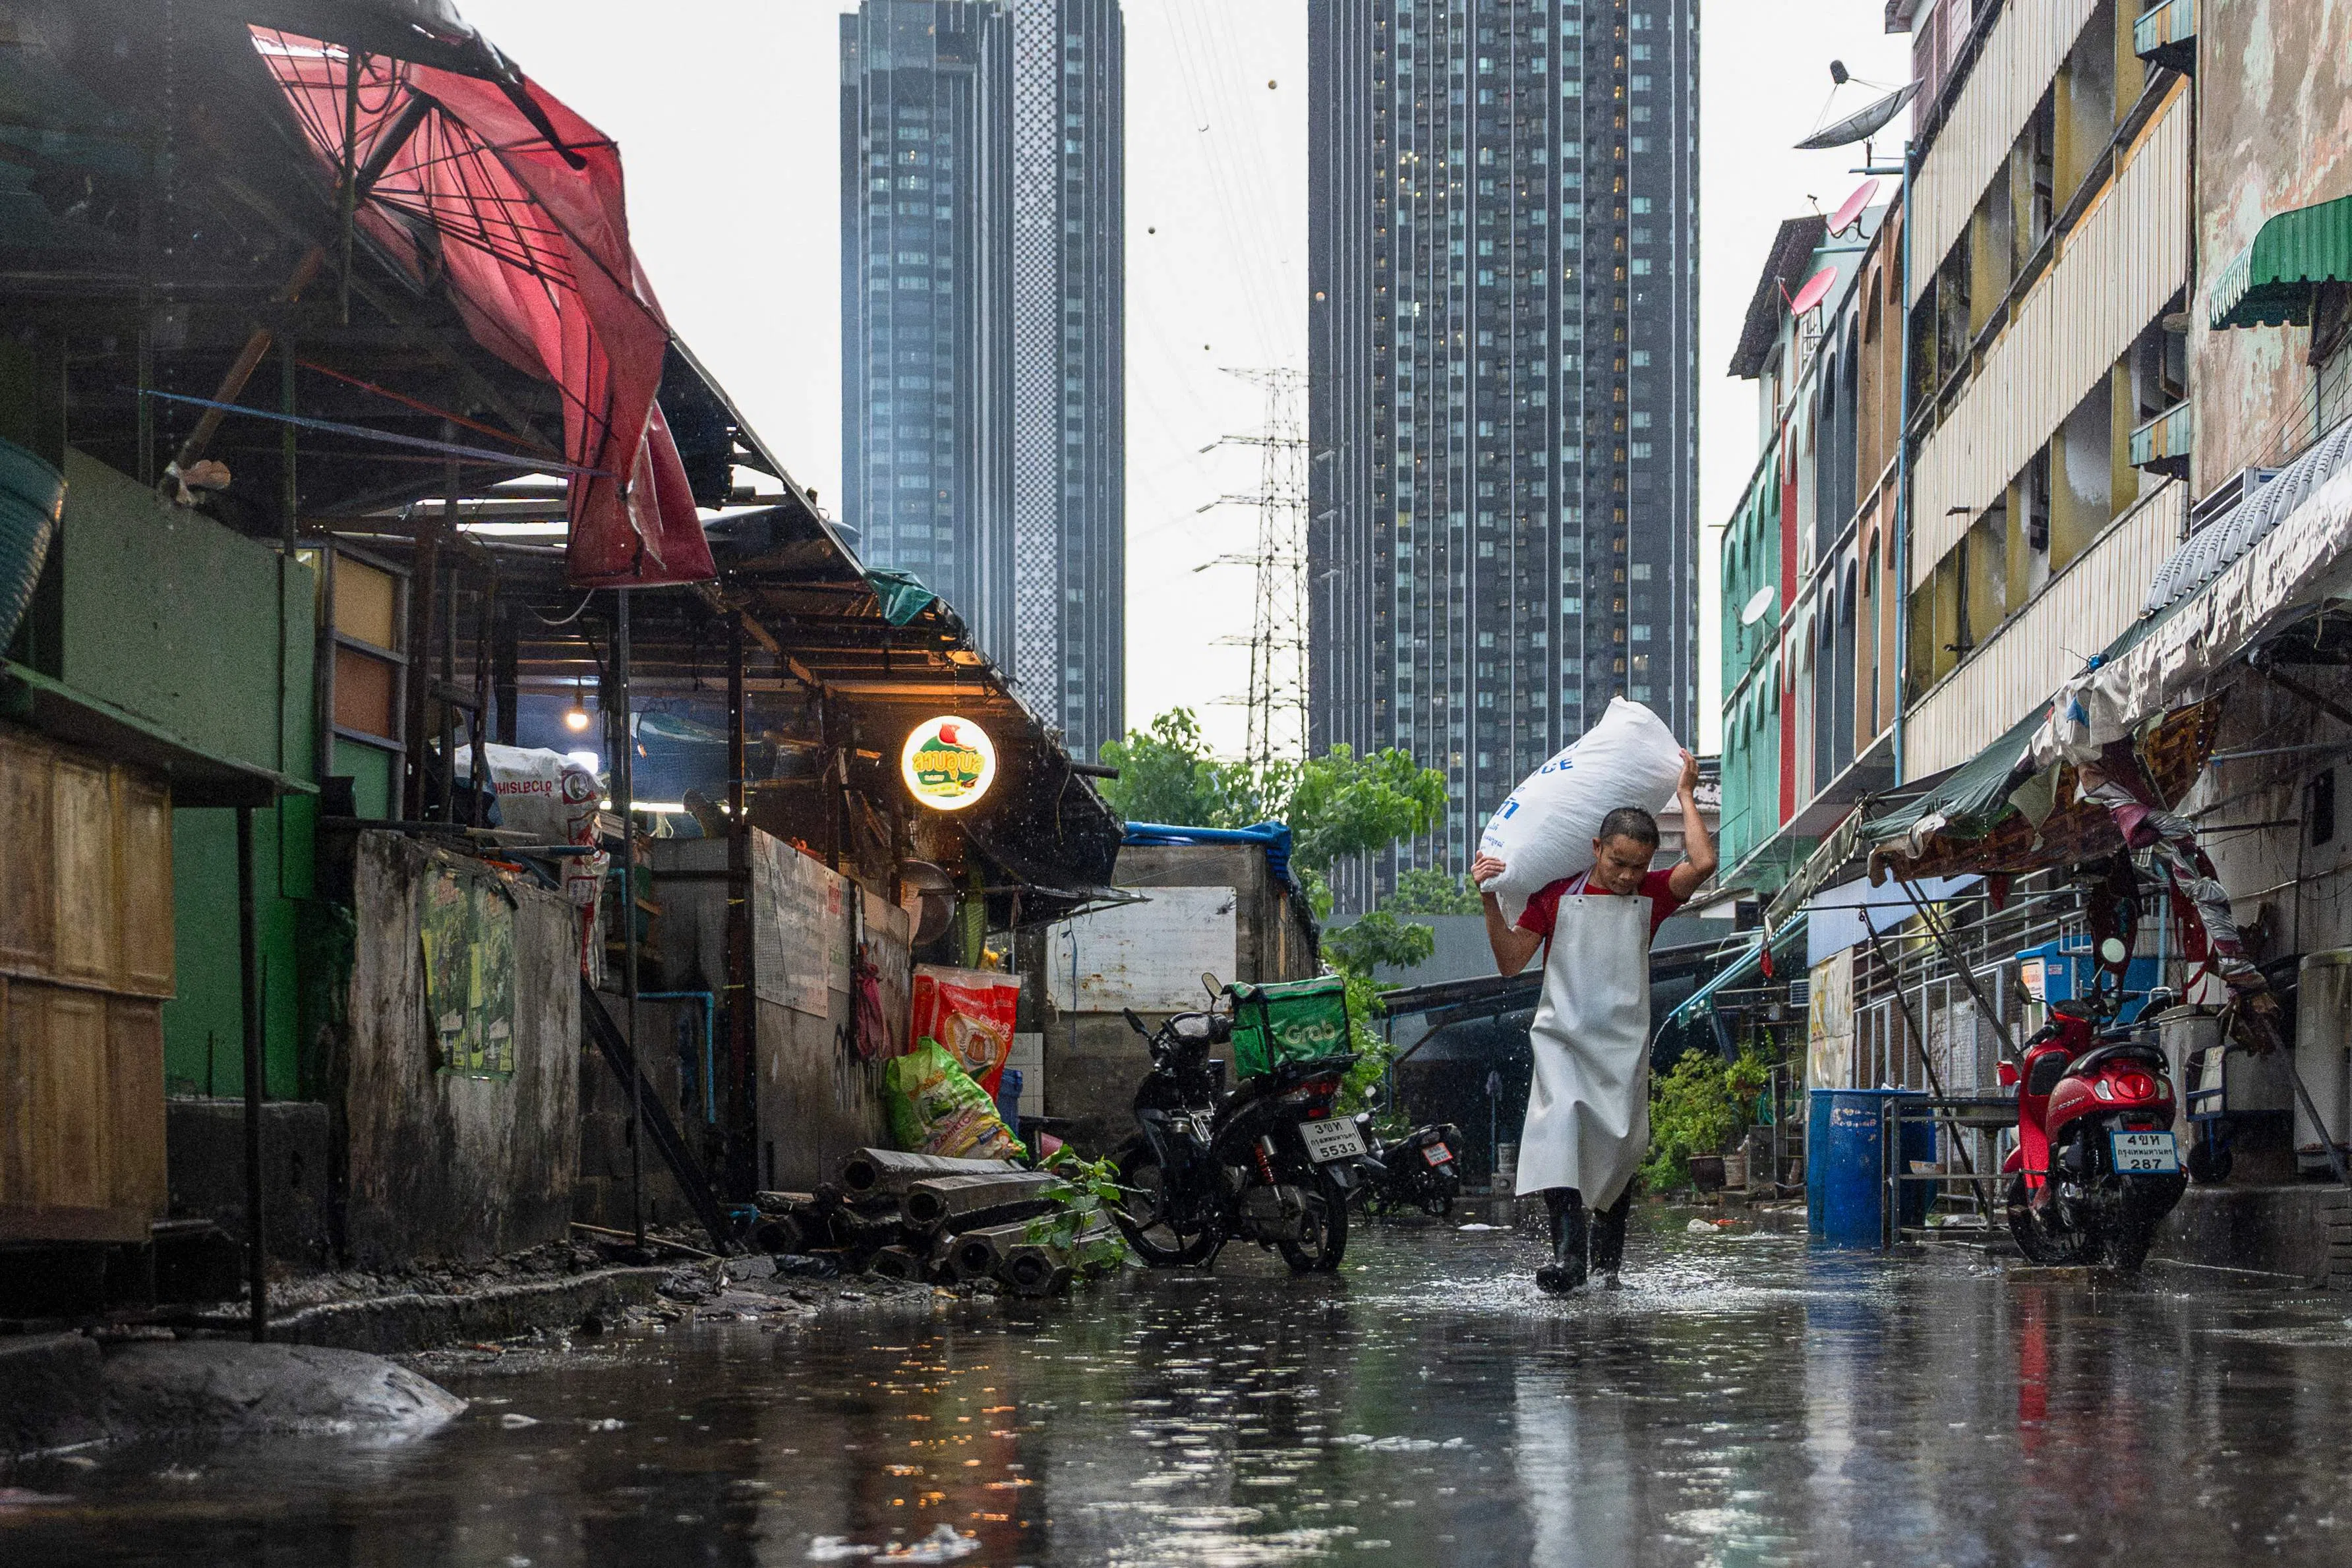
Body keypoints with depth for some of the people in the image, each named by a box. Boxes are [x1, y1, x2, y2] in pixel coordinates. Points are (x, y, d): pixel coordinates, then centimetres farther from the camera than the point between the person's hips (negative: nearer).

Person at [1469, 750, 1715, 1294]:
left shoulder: (1651, 896, 7)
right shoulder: (1557, 894, 6)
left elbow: (1702, 864, -11)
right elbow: (1510, 961, 6)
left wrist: (1686, 795, -2)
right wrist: (1490, 901, -6)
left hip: (1624, 1043, 2)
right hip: (1562, 1036, -2)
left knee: (1620, 1146, 1)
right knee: (1560, 1114, -25)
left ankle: (1607, 1255, 22)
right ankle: (1568, 1251, -36)